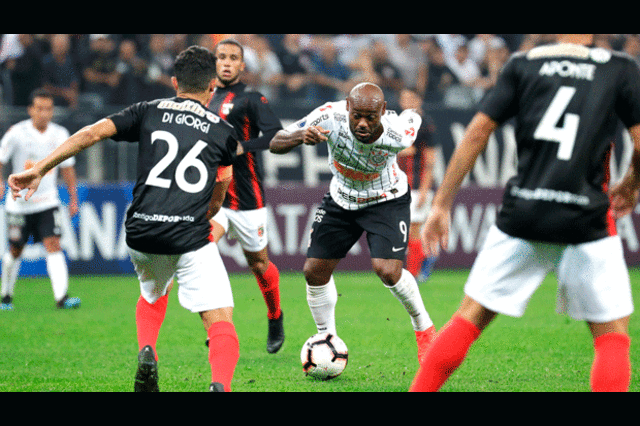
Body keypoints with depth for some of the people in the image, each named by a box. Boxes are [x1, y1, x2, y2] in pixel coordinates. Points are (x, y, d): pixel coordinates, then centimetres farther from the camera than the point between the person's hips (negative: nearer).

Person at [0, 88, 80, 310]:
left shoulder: (60, 134, -1)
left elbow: (67, 166, 11)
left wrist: (73, 198, 11)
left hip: (48, 202, 1)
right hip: (19, 203, -1)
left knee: (53, 245, -14)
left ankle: (61, 296, -22)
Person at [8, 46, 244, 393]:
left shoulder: (149, 112, 12)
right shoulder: (222, 130, 13)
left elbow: (92, 133, 1)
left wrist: (39, 170, 0)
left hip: (141, 233, 3)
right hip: (191, 238, -3)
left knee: (152, 296, 33)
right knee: (221, 323, -4)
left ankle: (146, 352, 7)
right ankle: (220, 385, -33)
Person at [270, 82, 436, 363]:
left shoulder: (399, 134, -32)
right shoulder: (330, 117, -31)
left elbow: (413, 116, -6)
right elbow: (276, 144, -28)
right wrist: (301, 136, -49)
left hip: (387, 201, -3)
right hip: (341, 200, 3)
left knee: (388, 271, -20)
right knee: (314, 271, -1)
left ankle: (423, 328, 7)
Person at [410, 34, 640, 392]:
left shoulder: (523, 64, 7)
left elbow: (477, 133, 3)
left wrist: (442, 204, 7)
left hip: (522, 215, 2)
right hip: (587, 219, -2)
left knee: (470, 319, 13)